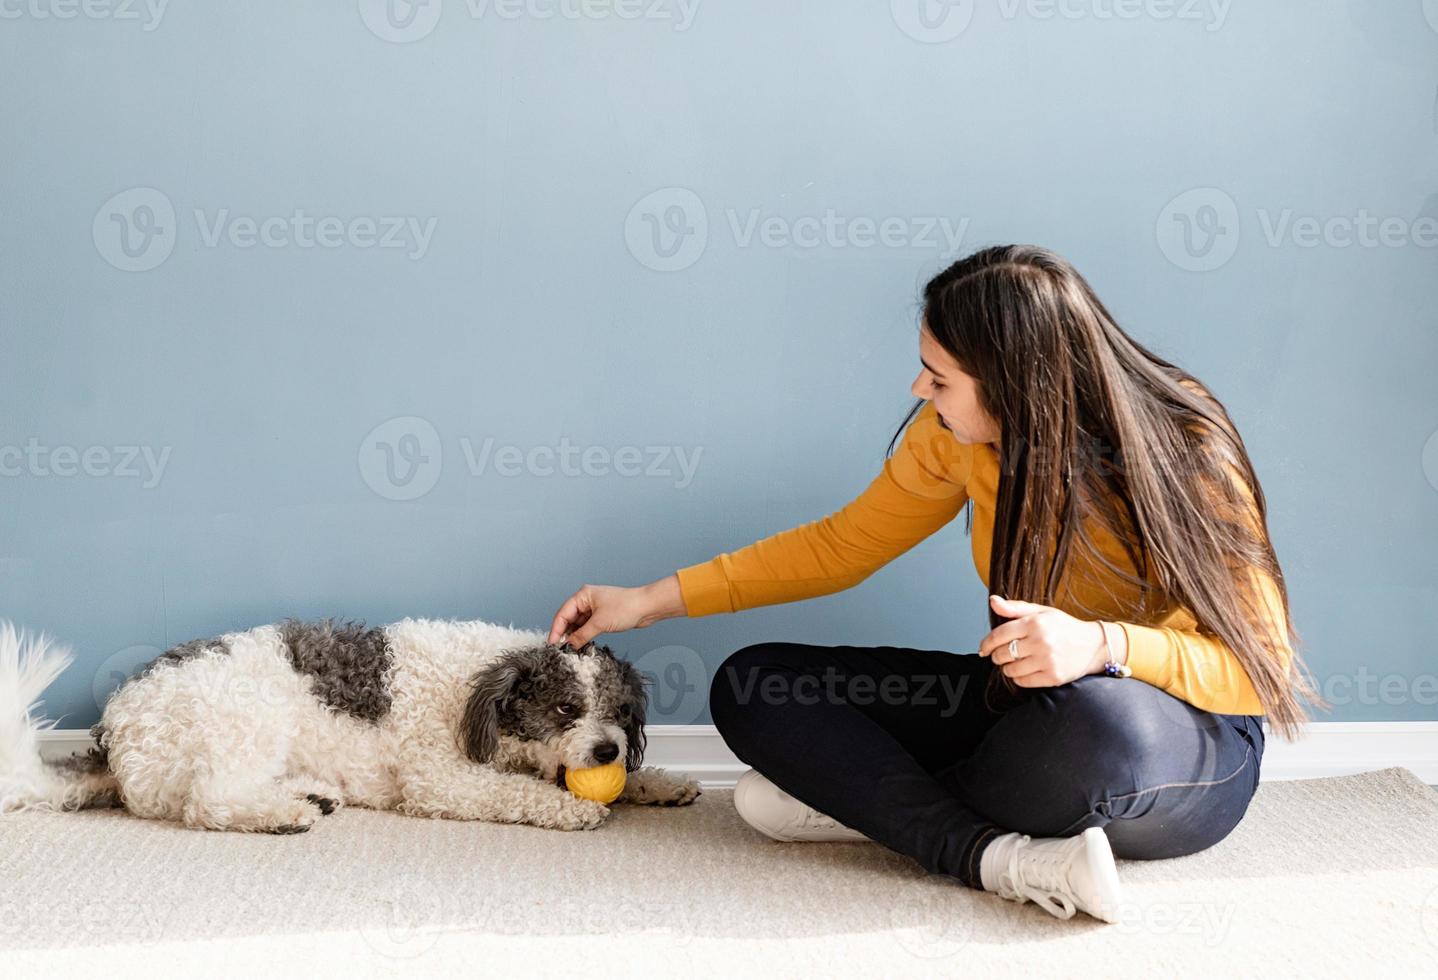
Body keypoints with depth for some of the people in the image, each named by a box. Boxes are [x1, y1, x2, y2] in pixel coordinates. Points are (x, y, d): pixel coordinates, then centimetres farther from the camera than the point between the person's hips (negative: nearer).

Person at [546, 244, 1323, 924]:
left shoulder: (1186, 453, -22)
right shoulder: (959, 435, -7)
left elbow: (1261, 668, -19)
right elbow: (844, 544, 6)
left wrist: (1103, 646, -38)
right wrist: (655, 601, 4)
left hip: (1188, 755, -5)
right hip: (1032, 705, 6)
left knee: (1096, 722, -44)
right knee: (750, 685, -8)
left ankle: (871, 801, -17)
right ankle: (1003, 856, -24)